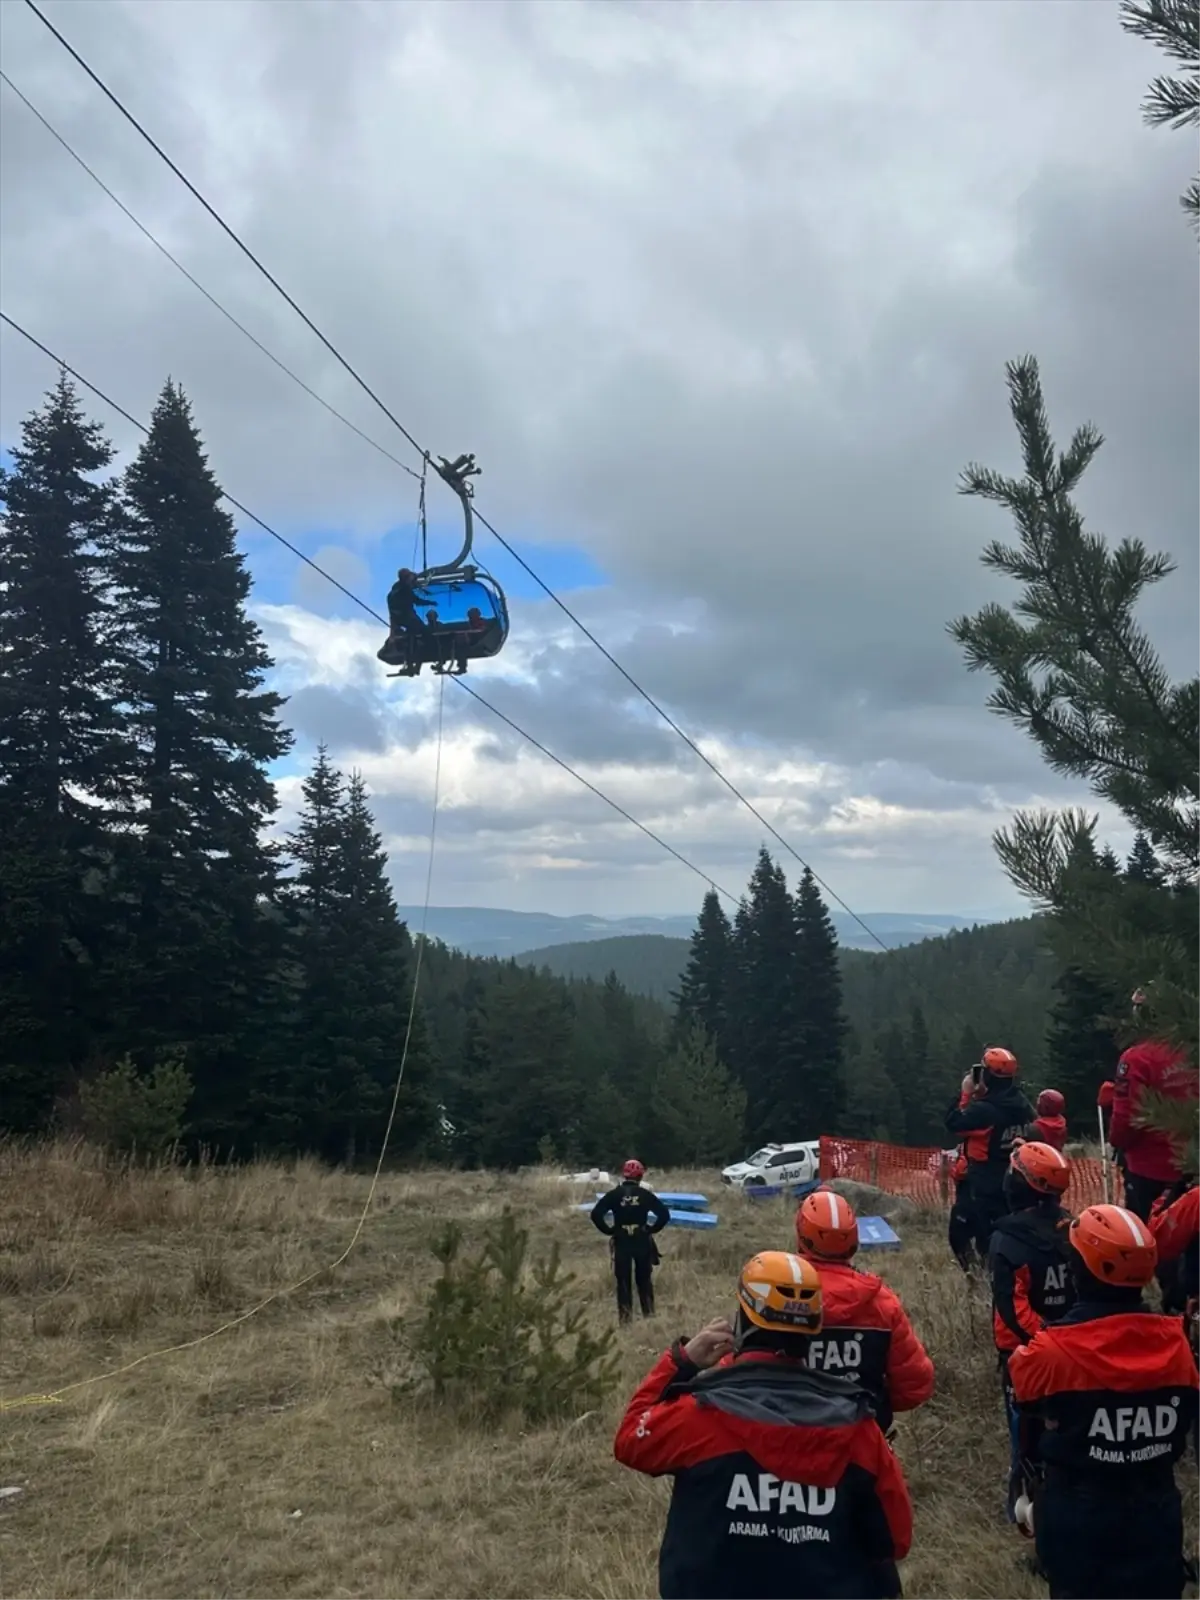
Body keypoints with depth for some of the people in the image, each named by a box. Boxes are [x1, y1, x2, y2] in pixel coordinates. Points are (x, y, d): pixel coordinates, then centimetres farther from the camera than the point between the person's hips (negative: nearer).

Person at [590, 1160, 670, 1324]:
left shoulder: (614, 1194, -3)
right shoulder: (646, 1194, -2)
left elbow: (596, 1214, -9)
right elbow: (664, 1214, -5)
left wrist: (609, 1230, 0)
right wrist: (651, 1229, 3)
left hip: (621, 1241, -1)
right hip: (642, 1241, 1)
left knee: (623, 1281, 7)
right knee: (645, 1280, 14)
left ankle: (624, 1317, 7)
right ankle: (649, 1314, 17)